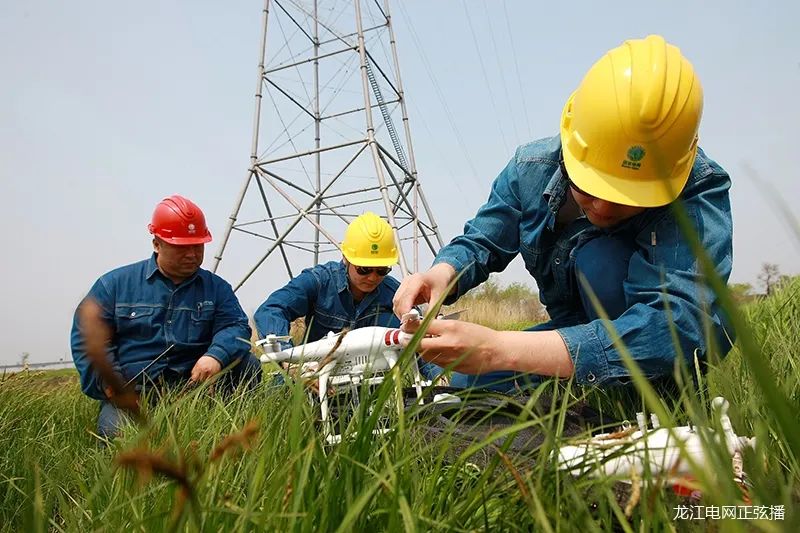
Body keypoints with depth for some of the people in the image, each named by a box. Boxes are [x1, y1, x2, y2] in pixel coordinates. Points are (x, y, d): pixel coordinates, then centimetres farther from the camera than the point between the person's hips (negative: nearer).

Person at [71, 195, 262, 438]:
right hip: (131, 392, 0)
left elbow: (235, 326, -3)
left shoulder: (217, 288, 10)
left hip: (196, 386, 1)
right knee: (116, 430, -30)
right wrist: (108, 379, -10)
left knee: (247, 364, -22)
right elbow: (87, 334, 5)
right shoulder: (116, 283, 8)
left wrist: (216, 355, -25)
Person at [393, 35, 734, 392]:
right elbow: (481, 241, -6)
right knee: (468, 382, -9)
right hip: (576, 334, 4)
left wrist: (499, 349, -54)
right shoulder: (531, 168, -15)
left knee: (597, 257, -33)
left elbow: (675, 325, -45)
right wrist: (441, 273, -33)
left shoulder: (699, 188, -31)